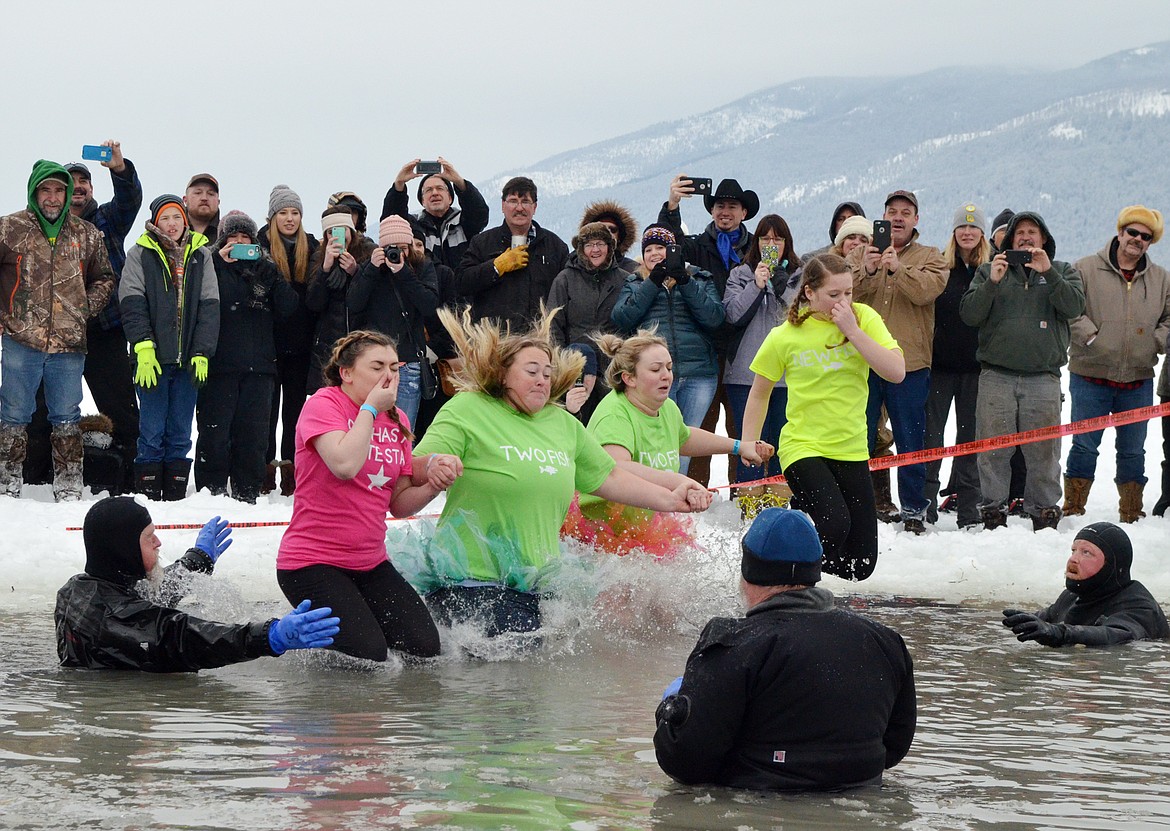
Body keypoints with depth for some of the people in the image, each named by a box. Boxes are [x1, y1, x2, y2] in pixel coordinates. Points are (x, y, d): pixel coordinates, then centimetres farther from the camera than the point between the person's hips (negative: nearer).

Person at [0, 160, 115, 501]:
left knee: (67, 418, 7)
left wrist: (86, 308, 6)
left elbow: (104, 278, 21)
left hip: (69, 344, 2)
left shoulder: (86, 235, 11)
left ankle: (68, 488, 12)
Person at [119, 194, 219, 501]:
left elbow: (209, 306, 6)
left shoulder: (200, 255, 9)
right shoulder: (141, 254, 3)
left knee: (181, 434, 5)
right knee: (152, 433, -3)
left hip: (189, 359, 2)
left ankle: (176, 497, 9)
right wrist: (144, 348, -15)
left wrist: (202, 353, -4)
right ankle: (147, 496, 0)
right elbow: (132, 304, -4)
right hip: (153, 358, -2)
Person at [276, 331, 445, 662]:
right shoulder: (323, 404, -9)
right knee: (368, 657, -21)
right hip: (313, 563, -7)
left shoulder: (396, 420, 11)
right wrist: (371, 408, -16)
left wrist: (431, 484, -8)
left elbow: (400, 504, 13)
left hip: (370, 564, 7)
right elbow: (345, 465, -28)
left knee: (425, 648, -5)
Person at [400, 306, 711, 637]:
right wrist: (432, 466, -32)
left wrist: (669, 500, 13)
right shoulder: (467, 410, -2)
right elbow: (414, 468, -9)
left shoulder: (563, 424, 18)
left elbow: (607, 478, 23)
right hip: (474, 582, -7)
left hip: (539, 585, 7)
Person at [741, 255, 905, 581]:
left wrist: (852, 331, -18)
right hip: (803, 448, -4)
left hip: (852, 452, 4)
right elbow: (759, 394, 7)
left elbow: (896, 372, -13)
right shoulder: (785, 337, -6)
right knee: (835, 523, -31)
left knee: (860, 566, 5)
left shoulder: (863, 318, -1)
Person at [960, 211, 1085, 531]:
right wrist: (992, 282, -12)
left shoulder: (1062, 272, 15)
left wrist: (1048, 273, -15)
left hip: (1043, 376, 0)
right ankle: (992, 509, 5)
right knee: (993, 449, -2)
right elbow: (969, 314, 2)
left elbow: (1074, 306, -5)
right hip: (996, 375, 0)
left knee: (1043, 450, -1)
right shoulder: (989, 270, 15)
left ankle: (1044, 511, 7)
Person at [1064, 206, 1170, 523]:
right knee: (1084, 446, -2)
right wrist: (1090, 336, -14)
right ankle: (1072, 510, 5)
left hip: (1138, 379, 3)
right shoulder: (1087, 269, 0)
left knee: (1133, 452, 10)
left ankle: (1131, 515, 18)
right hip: (1091, 377, -3)